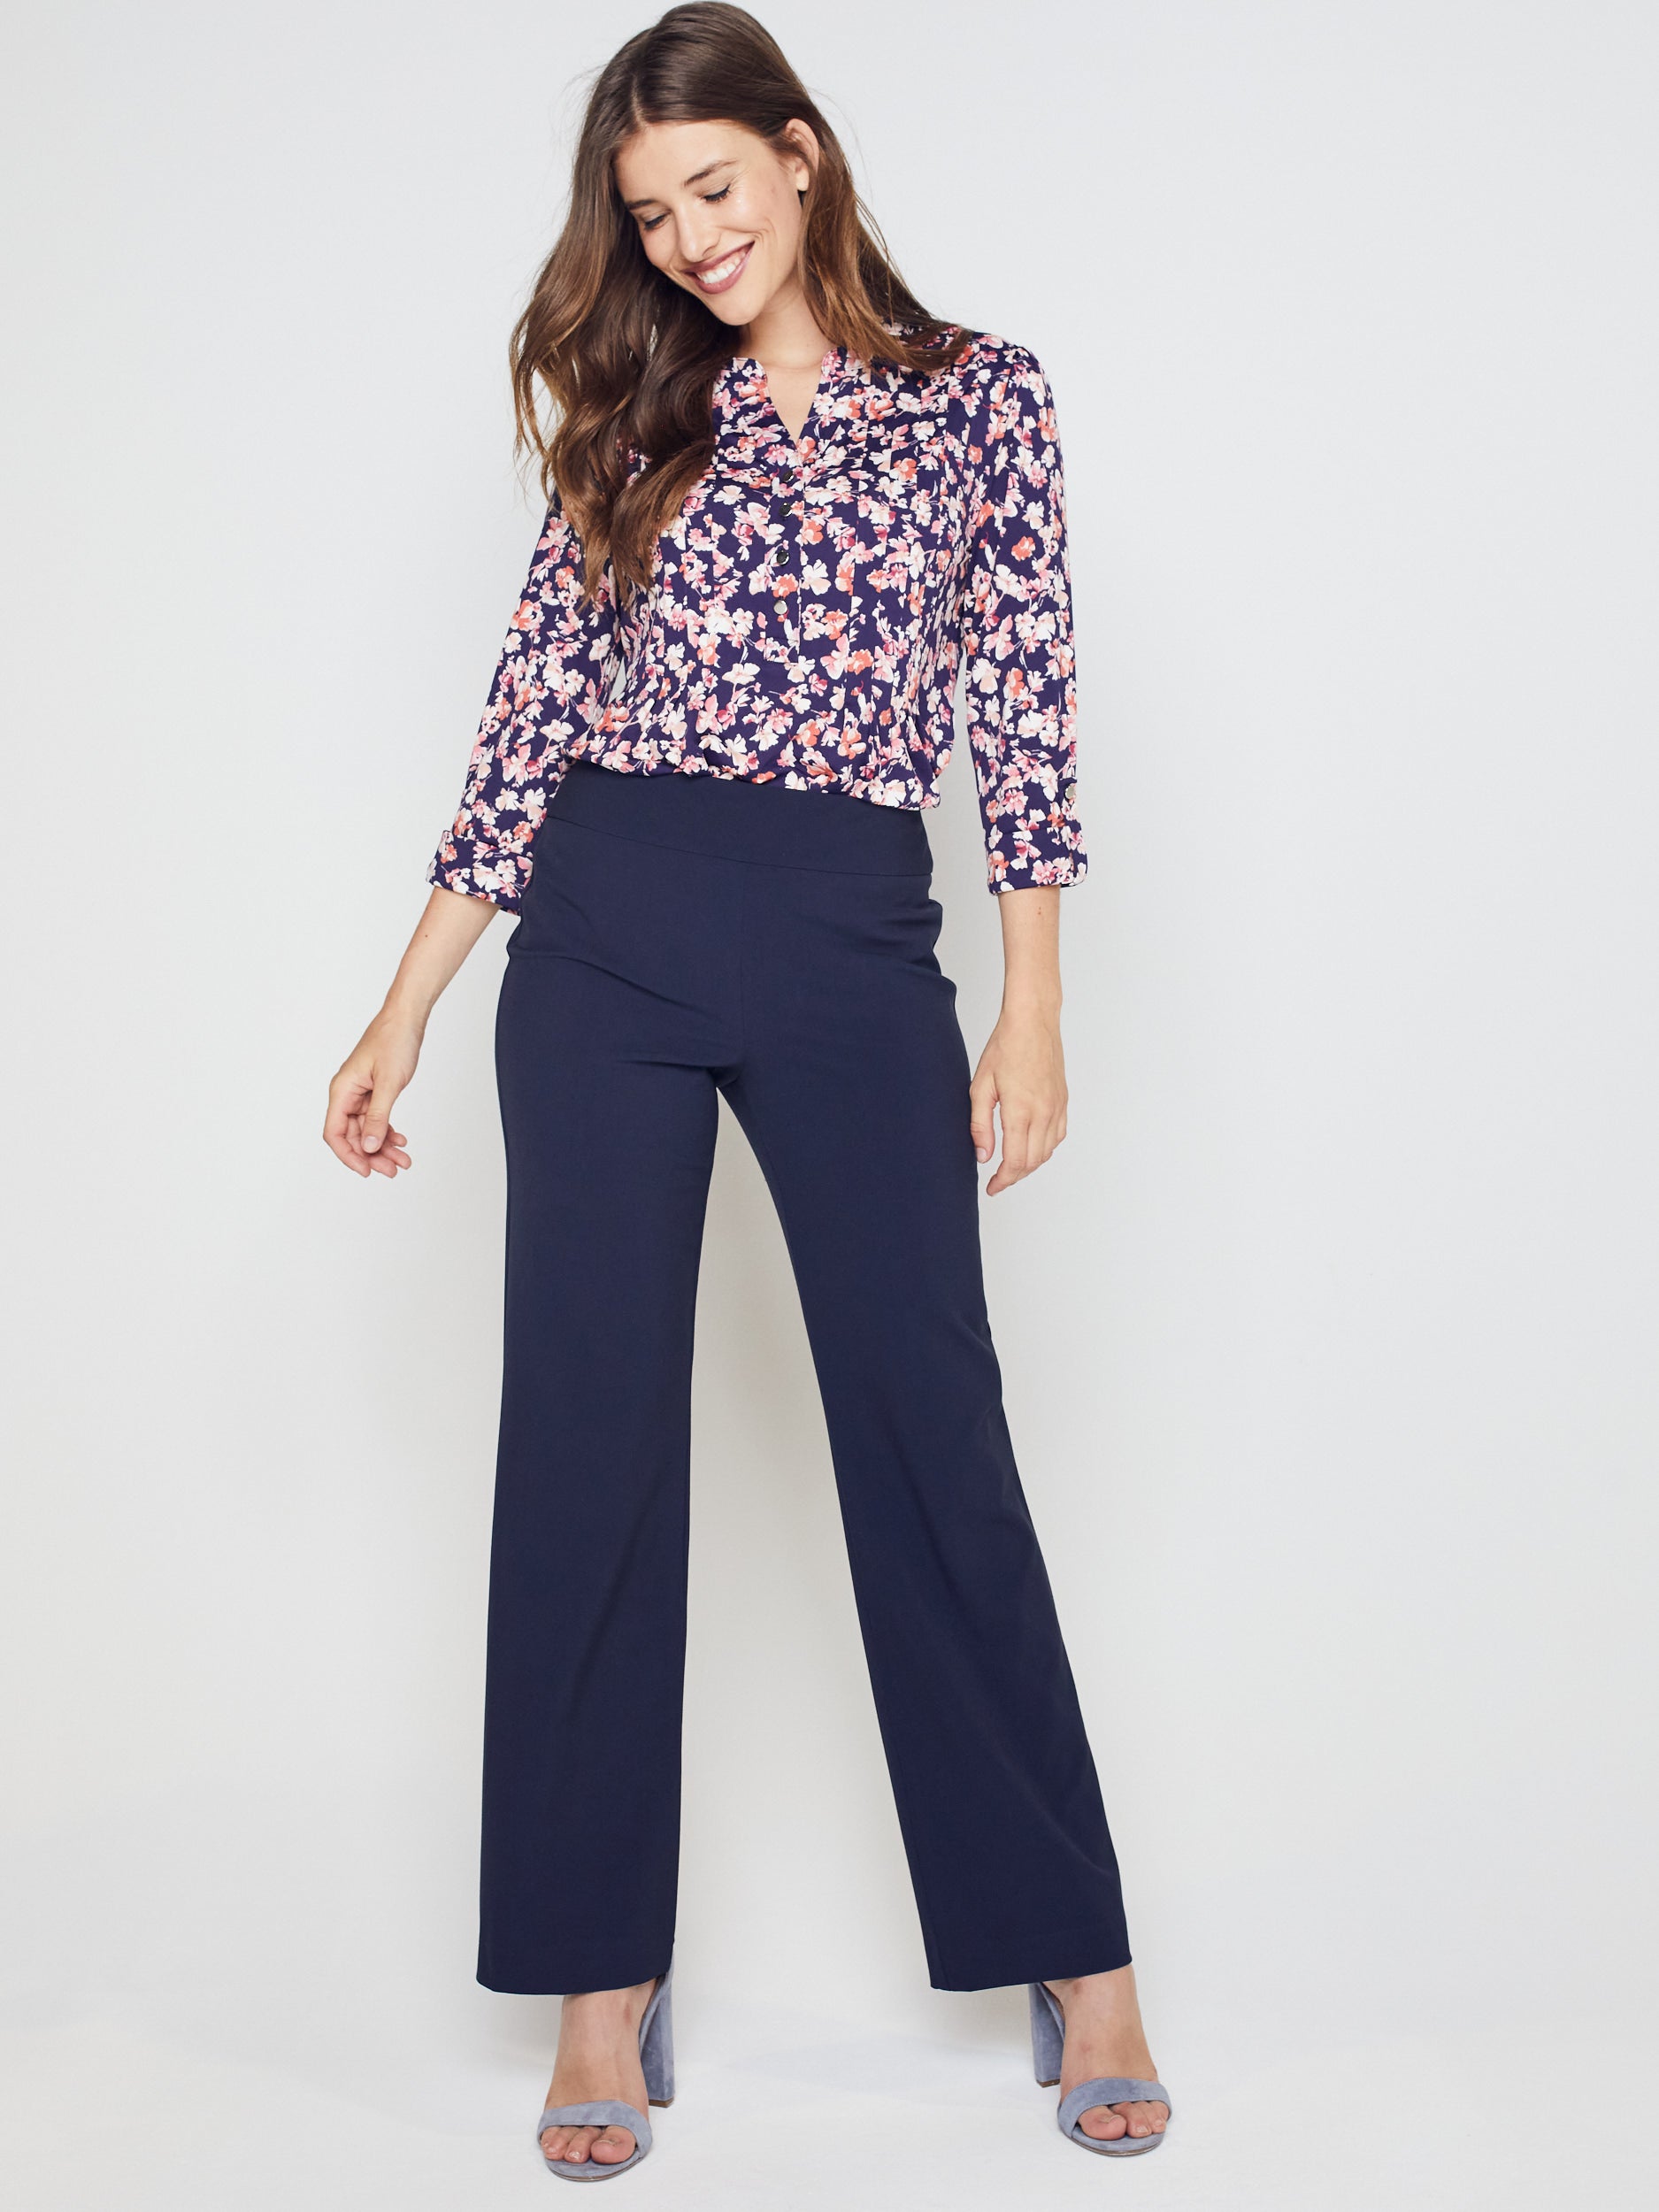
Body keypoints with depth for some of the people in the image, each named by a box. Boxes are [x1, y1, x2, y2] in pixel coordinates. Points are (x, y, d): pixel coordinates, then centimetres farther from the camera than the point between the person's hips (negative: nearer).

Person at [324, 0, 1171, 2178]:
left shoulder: (978, 397, 7)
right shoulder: (633, 420, 12)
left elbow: (1028, 706, 4)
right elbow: (532, 715, 10)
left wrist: (1033, 1008, -3)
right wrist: (405, 1013, 6)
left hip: (851, 953, -2)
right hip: (604, 945, 2)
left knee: (930, 1421, -1)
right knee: (589, 1436, 1)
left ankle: (1078, 1962, 13)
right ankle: (606, 1984, 13)